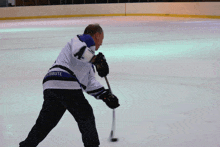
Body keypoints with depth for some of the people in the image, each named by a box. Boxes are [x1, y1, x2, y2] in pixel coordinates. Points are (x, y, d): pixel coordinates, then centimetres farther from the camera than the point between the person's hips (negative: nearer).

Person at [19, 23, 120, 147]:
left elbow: (90, 83, 28)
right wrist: (96, 60, -17)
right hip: (66, 85, -9)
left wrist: (105, 95, 20)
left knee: (45, 123, 13)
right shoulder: (87, 39, 7)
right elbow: (77, 49, -19)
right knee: (85, 116, 6)